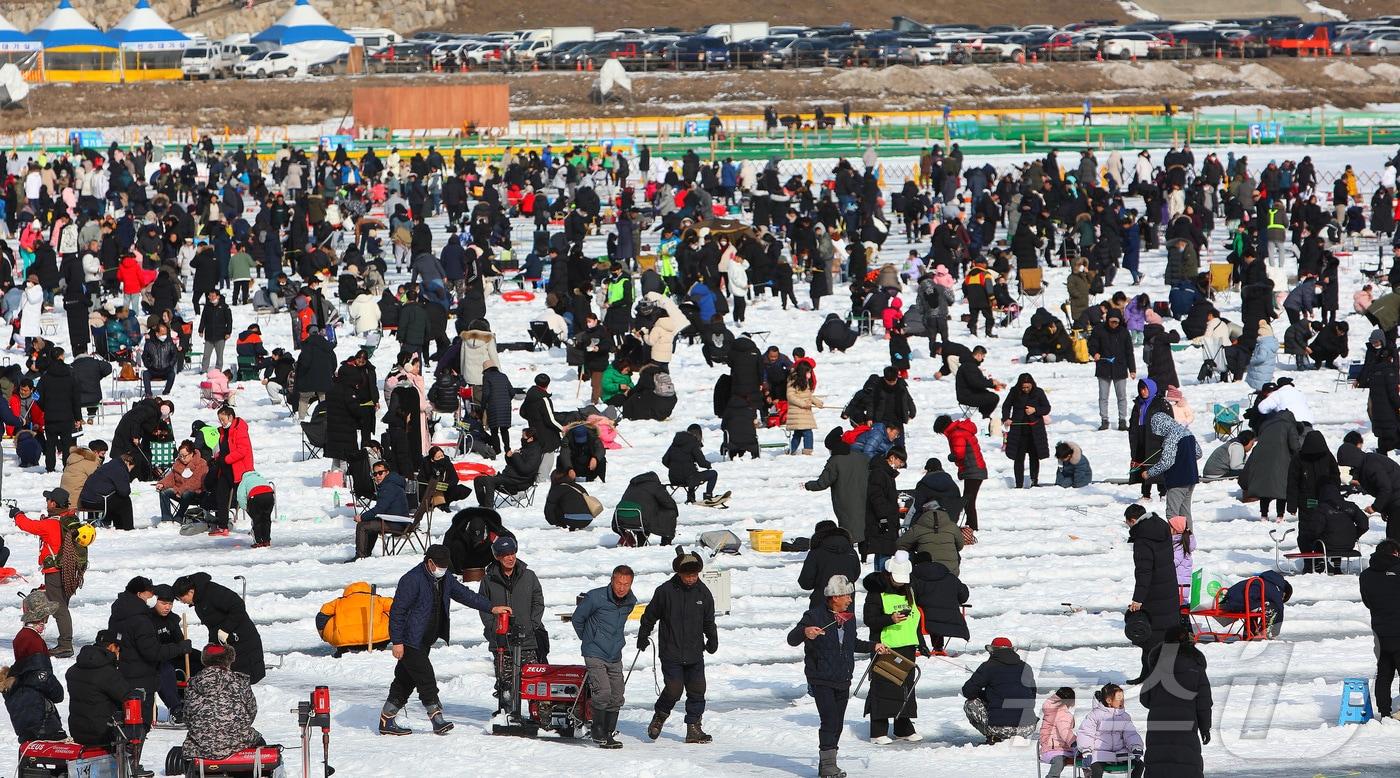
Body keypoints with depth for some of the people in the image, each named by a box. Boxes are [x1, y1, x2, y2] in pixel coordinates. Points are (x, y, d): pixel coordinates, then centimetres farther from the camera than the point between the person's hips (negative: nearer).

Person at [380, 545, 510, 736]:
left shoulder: (445, 579, 8)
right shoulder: (412, 580, -18)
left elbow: (465, 594, 16)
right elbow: (397, 611, -18)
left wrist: (491, 608, 8)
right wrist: (396, 641, -19)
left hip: (424, 641, 9)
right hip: (409, 641, -9)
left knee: (406, 680, 11)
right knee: (426, 679, -13)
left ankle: (387, 721, 16)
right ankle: (437, 720, -12)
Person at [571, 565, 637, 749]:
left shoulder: (630, 602, 2)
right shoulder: (595, 598, -16)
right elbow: (577, 619, 0)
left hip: (615, 657, 6)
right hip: (595, 655, -6)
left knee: (617, 697, 5)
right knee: (603, 692, -18)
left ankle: (608, 733, 18)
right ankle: (598, 733, -4)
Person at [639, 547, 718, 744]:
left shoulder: (703, 592, 5)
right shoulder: (665, 591, -7)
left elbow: (709, 621, 19)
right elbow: (650, 616, 6)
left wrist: (712, 640, 15)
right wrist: (643, 637, 12)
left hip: (695, 654, 4)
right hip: (671, 653, -4)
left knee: (697, 691, -1)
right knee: (673, 689, -11)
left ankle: (694, 728, 7)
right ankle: (659, 717, 15)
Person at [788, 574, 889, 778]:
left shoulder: (848, 617, 11)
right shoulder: (815, 616, -11)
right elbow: (792, 639, -13)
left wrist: (873, 647, 24)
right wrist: (805, 633, -33)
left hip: (843, 681, 7)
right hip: (821, 680, -7)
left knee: (838, 724, 8)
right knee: (830, 721, -14)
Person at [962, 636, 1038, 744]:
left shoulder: (988, 667, 0)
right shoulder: (1026, 668, 13)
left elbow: (968, 691, 2)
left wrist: (986, 695, 22)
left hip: (1000, 727, -4)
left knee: (970, 704, 18)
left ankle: (993, 736, 3)